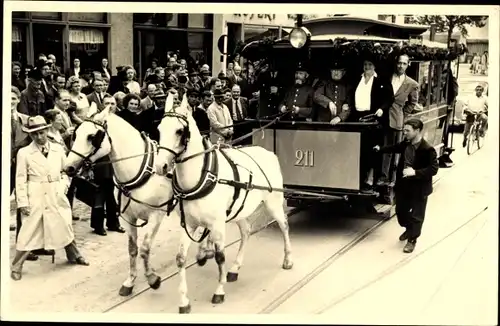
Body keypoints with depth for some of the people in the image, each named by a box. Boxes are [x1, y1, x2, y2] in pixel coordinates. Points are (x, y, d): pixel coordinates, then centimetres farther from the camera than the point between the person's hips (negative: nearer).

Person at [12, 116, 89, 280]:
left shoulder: (58, 149, 2)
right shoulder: (24, 153, -6)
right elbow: (20, 180, -5)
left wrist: (64, 186, -3)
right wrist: (22, 202, -10)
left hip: (56, 197, 3)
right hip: (35, 198, -3)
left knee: (65, 226, 16)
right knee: (29, 232, -1)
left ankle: (74, 255, 37)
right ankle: (16, 266, 12)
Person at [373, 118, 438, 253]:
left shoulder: (427, 149, -23)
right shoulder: (406, 144, -2)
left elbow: (434, 169, -25)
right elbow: (396, 148, 21)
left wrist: (415, 172, -31)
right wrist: (380, 149, 20)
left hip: (419, 188, -7)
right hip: (404, 185, 7)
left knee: (416, 215, 6)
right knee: (401, 211, 20)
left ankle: (412, 240, 23)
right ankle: (409, 230, 46)